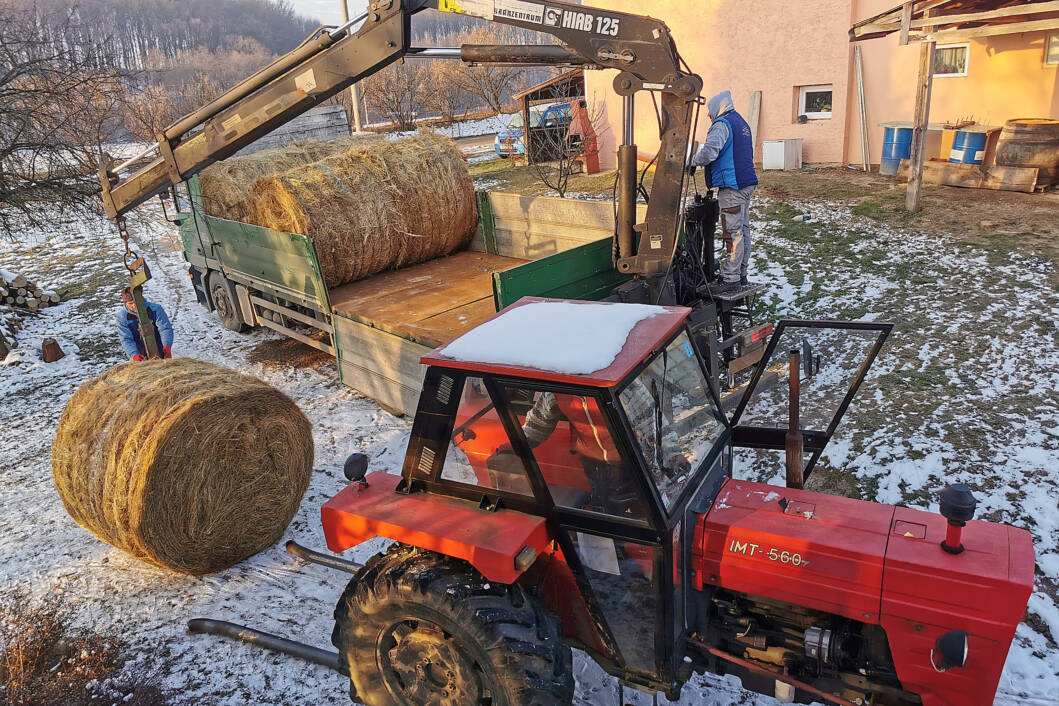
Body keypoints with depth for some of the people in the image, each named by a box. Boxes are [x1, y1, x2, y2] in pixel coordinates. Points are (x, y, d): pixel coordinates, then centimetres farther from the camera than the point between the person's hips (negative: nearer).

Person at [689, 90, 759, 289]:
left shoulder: (722, 124, -11)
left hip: (732, 186, -10)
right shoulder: (742, 123, 21)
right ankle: (741, 274, 20)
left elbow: (709, 151, -26)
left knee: (732, 232, -8)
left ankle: (730, 278, -6)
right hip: (747, 183, 10)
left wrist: (693, 162, -8)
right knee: (743, 229, 13)